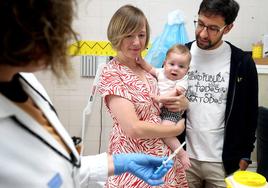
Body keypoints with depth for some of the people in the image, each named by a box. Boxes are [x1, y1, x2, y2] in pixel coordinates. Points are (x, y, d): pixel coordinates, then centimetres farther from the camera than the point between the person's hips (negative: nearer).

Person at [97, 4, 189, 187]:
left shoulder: (145, 68, 5)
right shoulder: (111, 73, -16)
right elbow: (133, 128, -22)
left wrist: (181, 101, -8)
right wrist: (177, 129, -11)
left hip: (164, 154, 7)